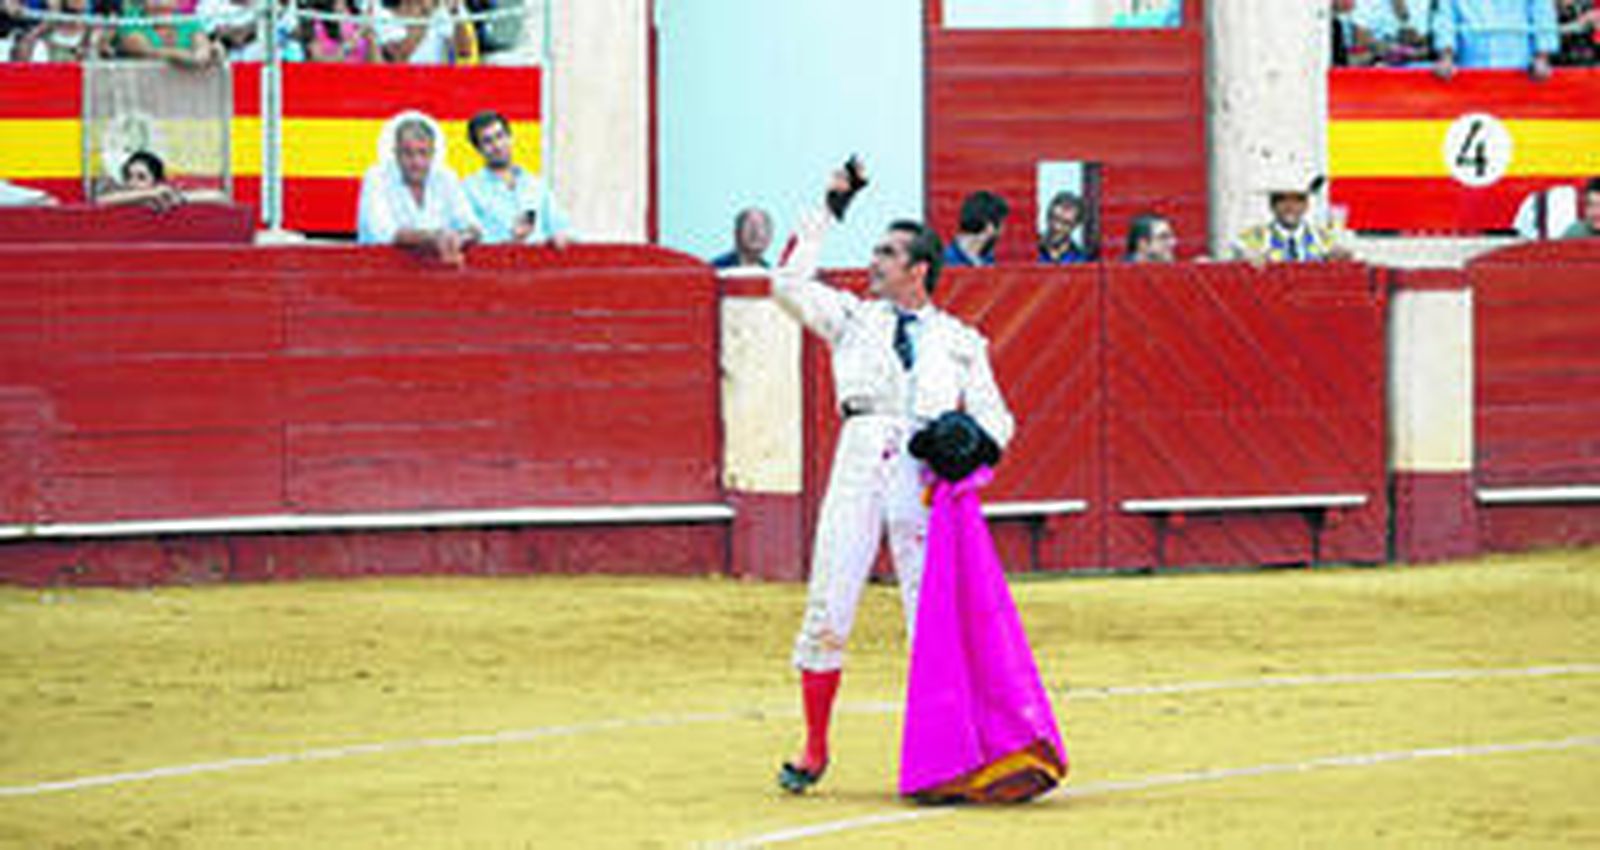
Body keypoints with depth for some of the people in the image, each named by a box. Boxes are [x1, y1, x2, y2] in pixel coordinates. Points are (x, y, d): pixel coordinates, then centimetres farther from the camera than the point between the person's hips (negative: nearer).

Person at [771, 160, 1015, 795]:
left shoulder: (960, 341, 14)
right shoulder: (853, 318, 15)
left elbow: (995, 416, 11)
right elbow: (789, 284, 1)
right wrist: (829, 211, 3)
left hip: (927, 478, 0)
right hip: (860, 466, 0)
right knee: (828, 611, -3)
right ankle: (814, 748, 8)